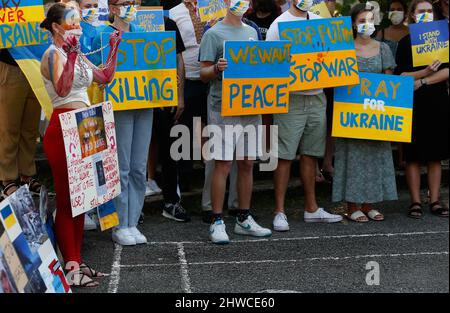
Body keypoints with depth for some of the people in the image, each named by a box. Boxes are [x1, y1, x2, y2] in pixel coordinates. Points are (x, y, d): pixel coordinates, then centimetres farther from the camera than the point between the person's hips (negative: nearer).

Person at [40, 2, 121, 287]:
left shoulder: (78, 55, 16)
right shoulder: (53, 54, -10)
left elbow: (105, 78, 22)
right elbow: (62, 89, -27)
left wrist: (114, 49, 19)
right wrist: (71, 56, -33)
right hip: (63, 130, -9)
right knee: (66, 199, -5)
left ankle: (77, 261, 18)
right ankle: (69, 267, 0)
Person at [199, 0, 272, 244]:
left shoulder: (251, 32, 17)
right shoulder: (214, 34, -2)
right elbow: (203, 74, -4)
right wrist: (217, 68, -24)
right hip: (224, 108, -6)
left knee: (247, 164, 9)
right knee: (223, 165, -5)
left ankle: (244, 219, 19)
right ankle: (217, 223, 3)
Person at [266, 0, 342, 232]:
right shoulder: (279, 24, -2)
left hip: (317, 97, 5)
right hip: (291, 99, -5)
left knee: (310, 154, 12)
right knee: (284, 156, -4)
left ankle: (311, 208, 21)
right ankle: (279, 211, 3)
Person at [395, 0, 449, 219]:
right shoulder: (405, 42, 3)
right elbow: (401, 75, -6)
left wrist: (422, 81, -13)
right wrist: (427, 71, -19)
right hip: (413, 104, -2)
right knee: (413, 155, -2)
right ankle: (415, 202, 3)